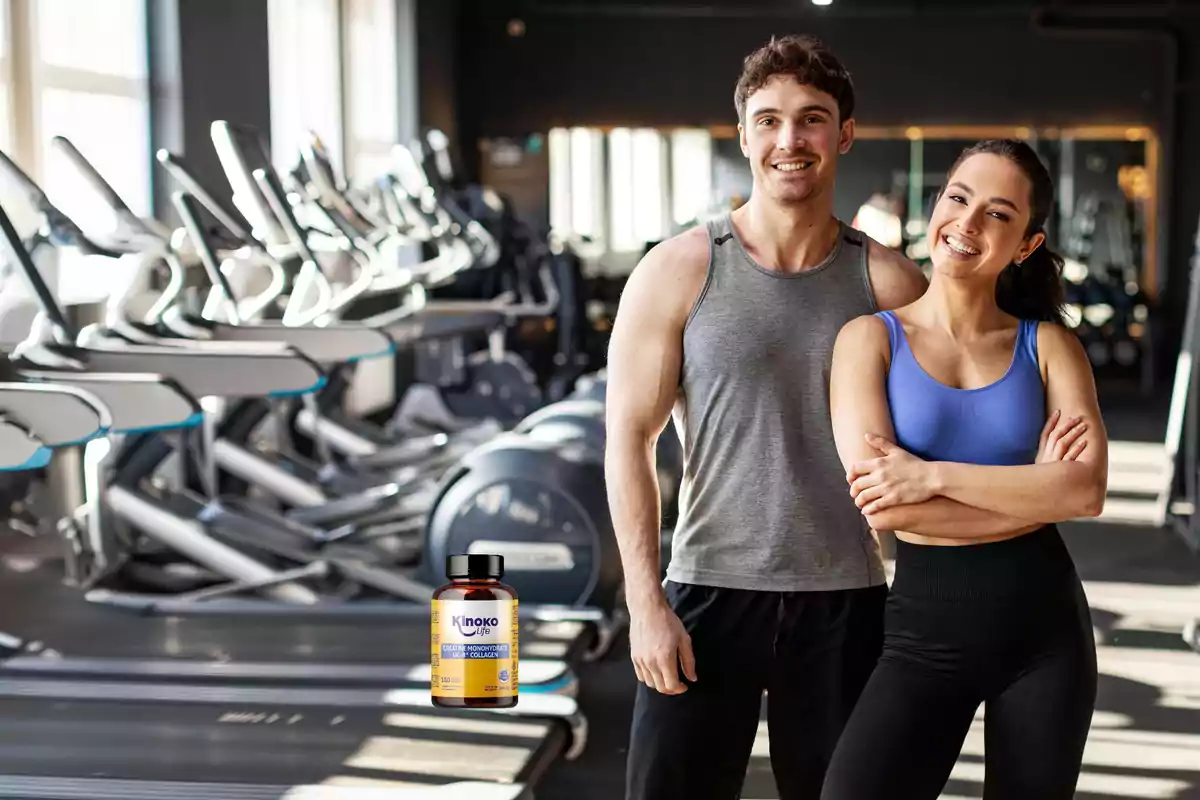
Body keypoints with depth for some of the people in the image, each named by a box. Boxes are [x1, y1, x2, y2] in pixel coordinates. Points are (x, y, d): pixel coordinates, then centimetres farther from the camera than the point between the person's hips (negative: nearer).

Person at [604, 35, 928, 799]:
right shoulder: (678, 272, -3)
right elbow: (629, 441, -3)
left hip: (846, 599, 2)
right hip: (709, 590, -1)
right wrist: (646, 602, -9)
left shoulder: (888, 283, 1)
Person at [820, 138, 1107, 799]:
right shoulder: (871, 338, -1)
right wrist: (1032, 489, -12)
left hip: (1045, 622, 2)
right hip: (927, 626, -2)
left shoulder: (1048, 344, 4)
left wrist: (933, 475, -17)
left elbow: (1087, 491, -11)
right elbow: (880, 505, -13)